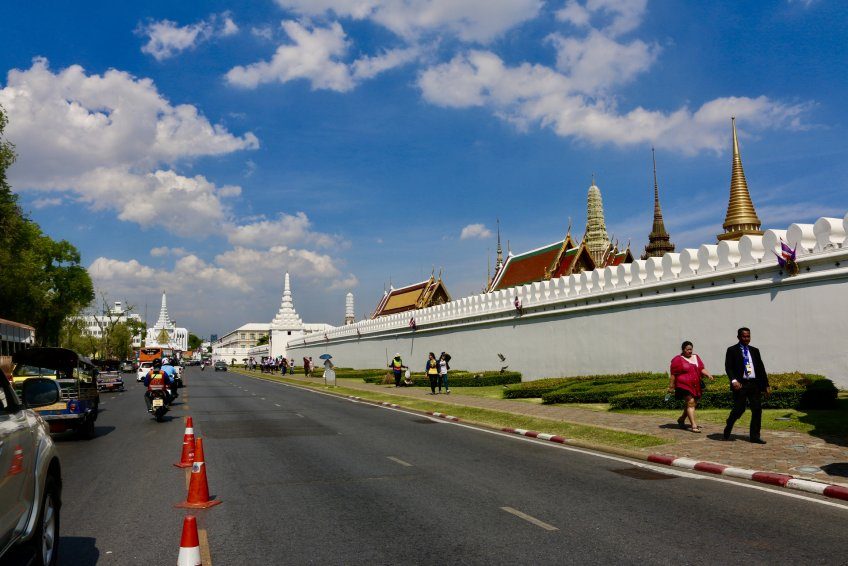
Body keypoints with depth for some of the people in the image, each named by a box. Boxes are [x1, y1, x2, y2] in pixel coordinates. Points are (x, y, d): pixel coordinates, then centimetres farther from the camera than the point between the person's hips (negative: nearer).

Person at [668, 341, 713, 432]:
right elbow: (673, 375, -5)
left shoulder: (696, 357, 15)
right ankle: (694, 425, -15)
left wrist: (708, 375, -11)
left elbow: (702, 369, 8)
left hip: (696, 386, 7)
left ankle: (681, 419, 32)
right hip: (684, 386, -7)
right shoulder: (677, 359, -3)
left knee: (693, 404, 12)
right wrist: (671, 387, -7)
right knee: (690, 403, -14)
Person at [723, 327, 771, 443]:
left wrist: (766, 385, 11)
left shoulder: (755, 351, 16)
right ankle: (727, 432, 16)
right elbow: (728, 367, -7)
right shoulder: (732, 350, 2)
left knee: (757, 409, 1)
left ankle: (754, 436, 10)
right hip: (740, 385, -5)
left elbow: (761, 368, 16)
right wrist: (734, 380, -23)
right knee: (739, 409, -6)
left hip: (754, 384, 5)